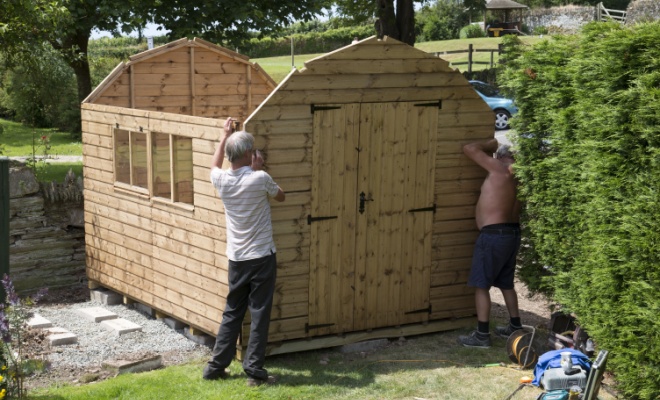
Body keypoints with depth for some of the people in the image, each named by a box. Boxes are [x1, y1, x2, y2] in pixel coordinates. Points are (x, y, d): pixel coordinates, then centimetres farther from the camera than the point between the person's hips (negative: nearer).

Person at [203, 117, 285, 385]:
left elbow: (214, 165, 25)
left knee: (232, 313, 15)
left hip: (236, 259, 5)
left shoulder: (222, 180, -2)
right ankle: (254, 371, 1)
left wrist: (225, 135, 28)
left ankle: (215, 366, 18)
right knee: (259, 316, 0)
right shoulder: (260, 179, -15)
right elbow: (280, 196, 7)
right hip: (262, 257, -5)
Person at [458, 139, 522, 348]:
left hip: (494, 234, -8)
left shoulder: (499, 169, -11)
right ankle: (515, 327, 29)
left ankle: (482, 335, -2)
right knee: (506, 283, 20)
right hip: (512, 233, 9)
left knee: (481, 285, -3)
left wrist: (489, 145, 7)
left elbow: (469, 149, -11)